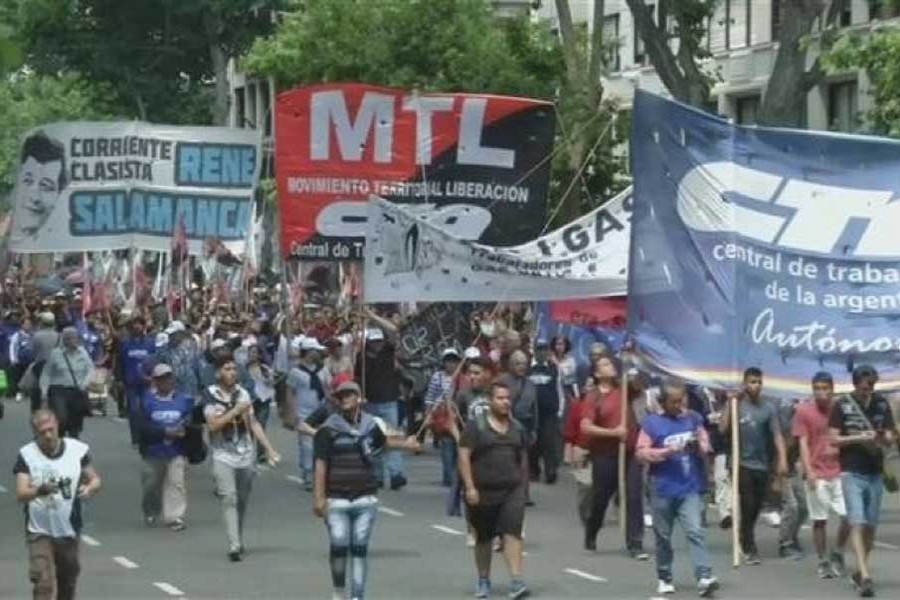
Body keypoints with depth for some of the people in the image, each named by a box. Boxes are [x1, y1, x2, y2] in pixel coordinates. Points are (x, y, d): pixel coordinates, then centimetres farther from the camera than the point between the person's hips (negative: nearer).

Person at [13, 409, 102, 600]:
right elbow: (20, 494, -18)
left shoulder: (78, 450, -4)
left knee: (68, 582, 18)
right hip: (39, 532, -3)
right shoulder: (26, 455, -10)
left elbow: (95, 479, 4)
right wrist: (39, 490, -40)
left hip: (69, 529, 3)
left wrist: (89, 488, -21)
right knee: (43, 584, -14)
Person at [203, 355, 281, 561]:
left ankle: (238, 543, 22)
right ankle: (234, 546, -17)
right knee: (229, 498, -13)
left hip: (246, 455, 4)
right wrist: (236, 410, -17)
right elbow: (213, 424, -13)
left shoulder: (243, 393, 7)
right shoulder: (210, 394, -3)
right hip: (223, 455, -4)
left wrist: (269, 448, 6)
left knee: (242, 501, 8)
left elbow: (253, 423, 10)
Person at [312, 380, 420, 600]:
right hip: (337, 499, -3)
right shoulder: (329, 429, -4)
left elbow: (383, 440, 33)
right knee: (339, 546, -6)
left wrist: (405, 444, 23)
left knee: (360, 549, 4)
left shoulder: (369, 424, 9)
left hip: (365, 498, 3)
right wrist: (318, 497, -14)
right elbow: (321, 464, -9)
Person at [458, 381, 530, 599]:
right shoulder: (476, 425, -4)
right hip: (483, 492, -2)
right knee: (483, 538, 11)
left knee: (512, 533, -13)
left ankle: (516, 581, -21)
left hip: (512, 491, 2)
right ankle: (483, 580, 27)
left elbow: (523, 458, 18)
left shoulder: (517, 428, 9)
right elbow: (464, 456, -9)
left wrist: (523, 486, 16)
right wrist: (470, 487, -16)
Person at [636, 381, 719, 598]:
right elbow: (641, 452, -5)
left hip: (691, 488, 0)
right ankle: (664, 578, 22)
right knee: (663, 536, 9)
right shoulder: (652, 423, -1)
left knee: (695, 531, -11)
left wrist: (699, 446, -12)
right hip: (663, 489, 0)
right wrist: (665, 452, -19)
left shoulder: (693, 419, 6)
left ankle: (704, 577, -19)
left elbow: (706, 446, 11)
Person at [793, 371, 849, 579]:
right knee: (819, 520, 2)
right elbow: (803, 443, -5)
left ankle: (837, 554, 16)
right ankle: (823, 562, 12)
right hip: (817, 474, -3)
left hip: (839, 471, 3)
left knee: (849, 516, -5)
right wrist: (809, 471, -14)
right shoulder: (804, 411, -2)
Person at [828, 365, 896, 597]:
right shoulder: (842, 405, -5)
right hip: (852, 473, -4)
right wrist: (858, 438, -19)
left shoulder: (882, 404, 5)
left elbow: (891, 437, 9)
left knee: (871, 526, 8)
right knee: (857, 523, -13)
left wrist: (885, 438, -14)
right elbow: (834, 439, -5)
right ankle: (865, 576, -20)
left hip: (875, 473, 4)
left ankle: (860, 571, 23)